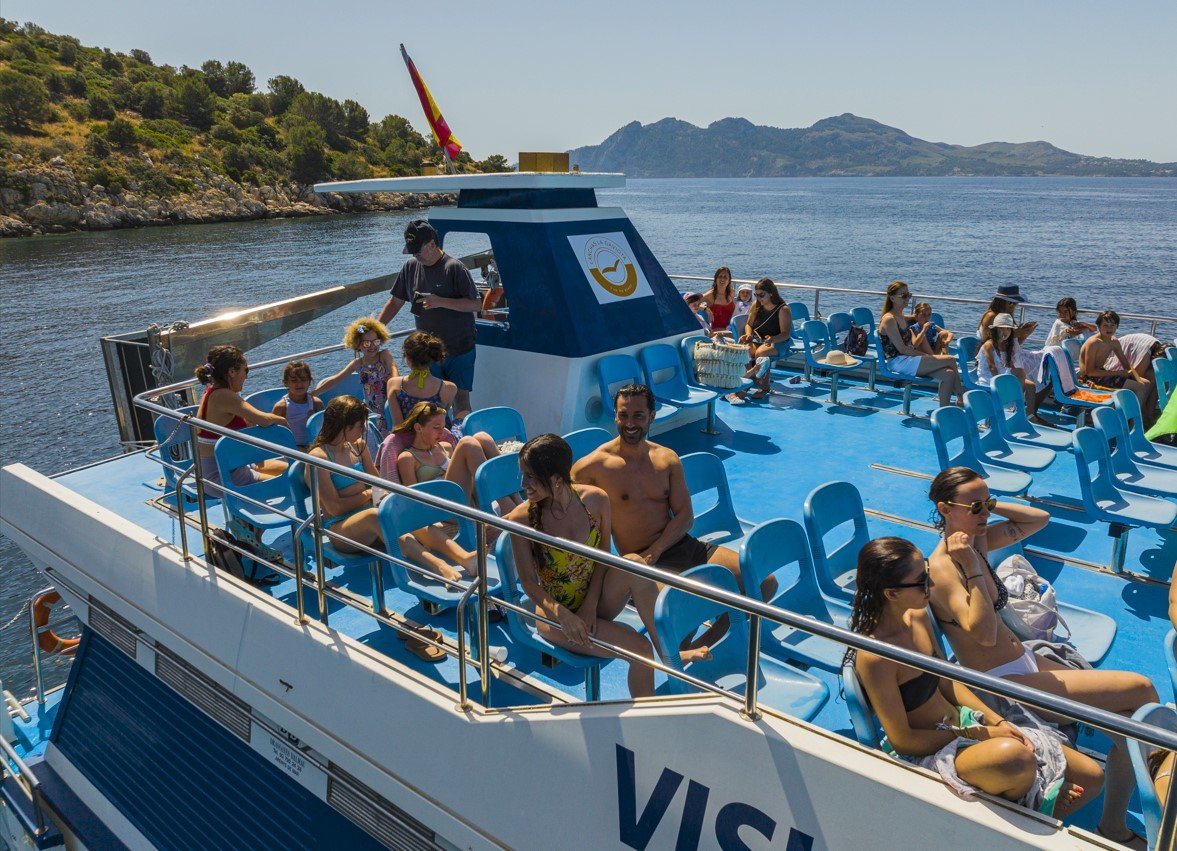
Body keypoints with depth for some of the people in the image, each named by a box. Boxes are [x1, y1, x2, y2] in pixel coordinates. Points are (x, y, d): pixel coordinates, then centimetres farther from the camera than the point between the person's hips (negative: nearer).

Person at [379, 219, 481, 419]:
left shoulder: (454, 267, -13)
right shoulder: (410, 266, 4)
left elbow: (476, 304, -16)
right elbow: (395, 302, 13)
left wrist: (440, 302, -24)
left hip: (459, 350, -5)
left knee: (461, 399, -5)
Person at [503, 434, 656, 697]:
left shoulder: (596, 499, -9)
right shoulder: (522, 518, -16)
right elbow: (529, 583, -12)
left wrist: (591, 604, -14)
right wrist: (563, 616, -26)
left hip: (596, 603, 3)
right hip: (556, 613, -3)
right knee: (640, 648, -24)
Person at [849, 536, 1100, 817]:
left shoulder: (918, 617, -1)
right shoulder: (873, 657, -27)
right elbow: (902, 739, -20)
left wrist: (996, 721, -2)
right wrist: (979, 735, -15)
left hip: (961, 723, 8)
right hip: (928, 752, -8)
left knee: (1091, 776, 3)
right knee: (1014, 755, -37)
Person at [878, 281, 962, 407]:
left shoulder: (903, 318, 17)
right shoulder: (889, 320, -11)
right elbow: (902, 349, -16)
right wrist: (926, 356, -12)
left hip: (909, 359, 9)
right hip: (898, 363, -9)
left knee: (948, 374, -11)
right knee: (950, 360, -13)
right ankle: (961, 399, -1)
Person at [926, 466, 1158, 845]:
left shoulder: (977, 540, 4)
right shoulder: (942, 567, -21)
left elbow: (1040, 518, 14)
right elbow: (984, 633, -29)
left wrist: (990, 505, -1)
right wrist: (972, 568, -31)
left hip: (1028, 662, 8)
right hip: (1005, 683, -8)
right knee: (1141, 689, -6)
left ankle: (1114, 828, 13)